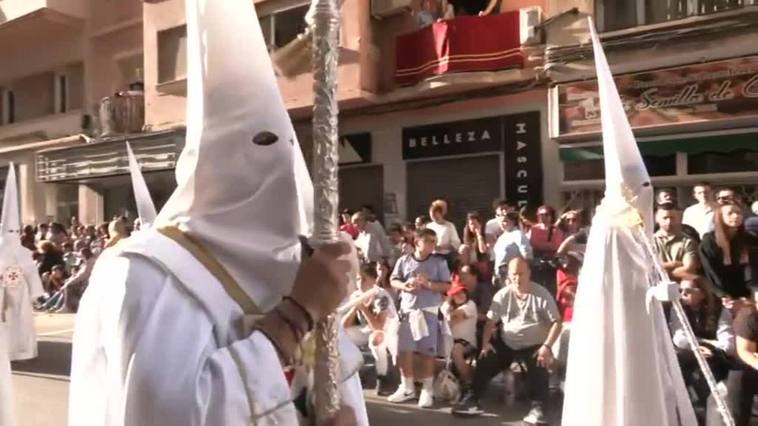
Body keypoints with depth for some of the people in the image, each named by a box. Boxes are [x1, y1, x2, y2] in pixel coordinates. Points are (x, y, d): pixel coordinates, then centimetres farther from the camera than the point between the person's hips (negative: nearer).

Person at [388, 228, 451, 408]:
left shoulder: (439, 262, 0)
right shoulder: (404, 260, 3)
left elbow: (447, 286, -3)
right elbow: (393, 281, 6)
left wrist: (428, 284, -17)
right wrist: (404, 286, -14)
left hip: (429, 311, -2)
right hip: (407, 309, 2)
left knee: (427, 351, 0)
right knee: (404, 350, 5)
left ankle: (427, 390, 13)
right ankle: (407, 388, 20)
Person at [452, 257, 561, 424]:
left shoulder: (542, 294, -8)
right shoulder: (502, 295, 1)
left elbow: (556, 322, -9)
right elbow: (491, 321, 4)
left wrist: (547, 346, -22)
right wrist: (485, 343, -11)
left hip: (534, 346, -3)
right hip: (507, 345, 3)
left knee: (539, 366, -31)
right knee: (485, 362, -15)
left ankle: (538, 407, -21)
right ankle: (471, 399, -4)